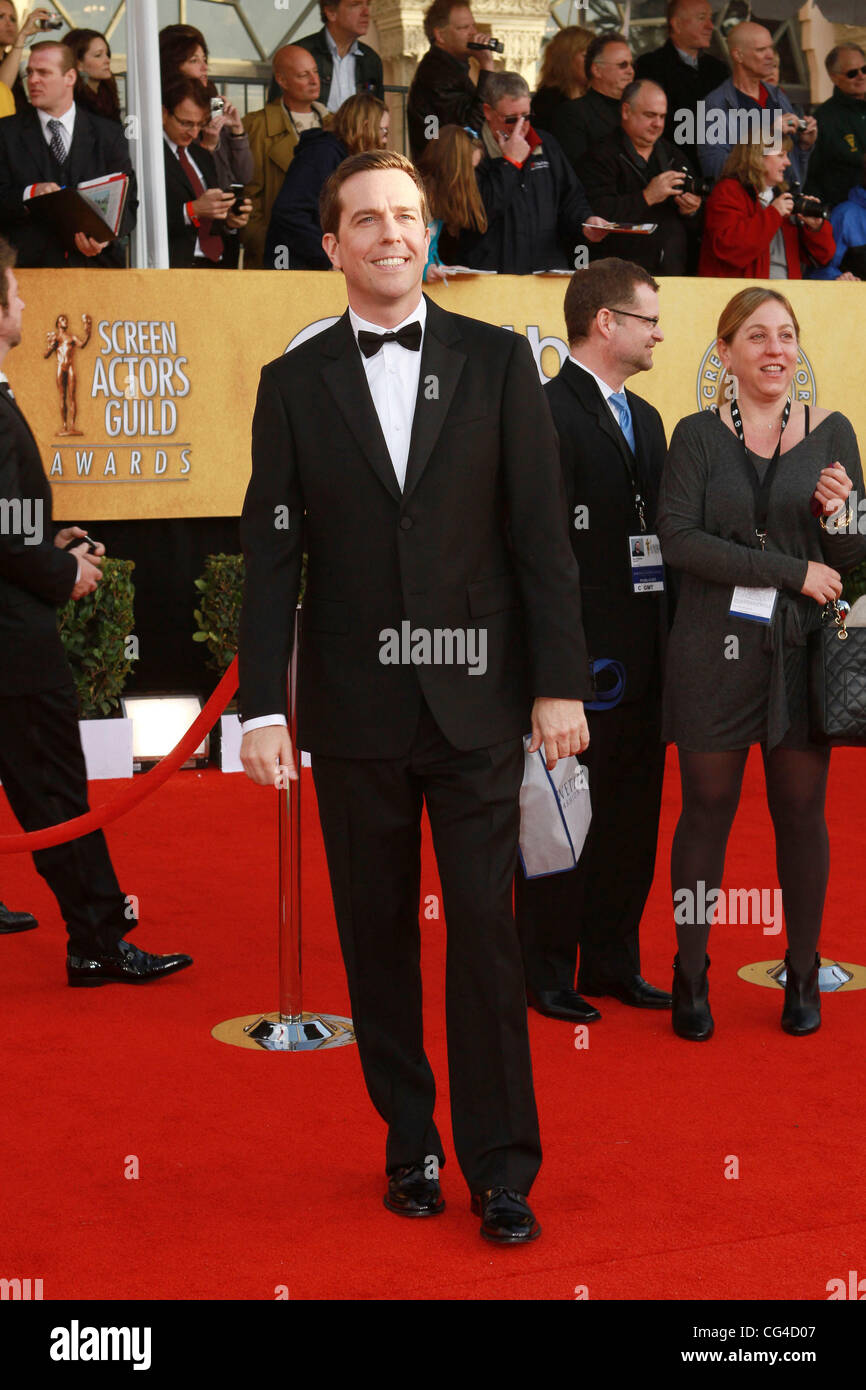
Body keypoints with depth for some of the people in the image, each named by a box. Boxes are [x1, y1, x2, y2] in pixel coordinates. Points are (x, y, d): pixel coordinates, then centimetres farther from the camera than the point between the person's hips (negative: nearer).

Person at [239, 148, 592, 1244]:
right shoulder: (295, 382, 6)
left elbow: (540, 532, 1)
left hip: (475, 699, -1)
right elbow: (271, 554, 2)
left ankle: (501, 1165, 10)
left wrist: (559, 683, -4)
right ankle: (410, 1141, 23)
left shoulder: (499, 362, 4)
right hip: (353, 705, 1)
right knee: (376, 930, 8)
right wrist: (262, 706, -5)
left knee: (485, 929, -1)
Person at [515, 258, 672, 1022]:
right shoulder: (546, 413, -12)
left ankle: (613, 962, 25)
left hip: (642, 659, 8)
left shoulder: (645, 418, 16)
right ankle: (548, 973, 15)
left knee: (632, 816, 14)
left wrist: (672, 639, 12)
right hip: (578, 659, -8)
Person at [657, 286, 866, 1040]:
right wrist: (792, 570, -15)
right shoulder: (698, 435, 1)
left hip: (802, 649, 1)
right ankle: (692, 976, 18)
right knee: (707, 809, 5)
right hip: (716, 651, -1)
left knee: (801, 811, 8)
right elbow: (679, 541, -11)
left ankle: (802, 975, 23)